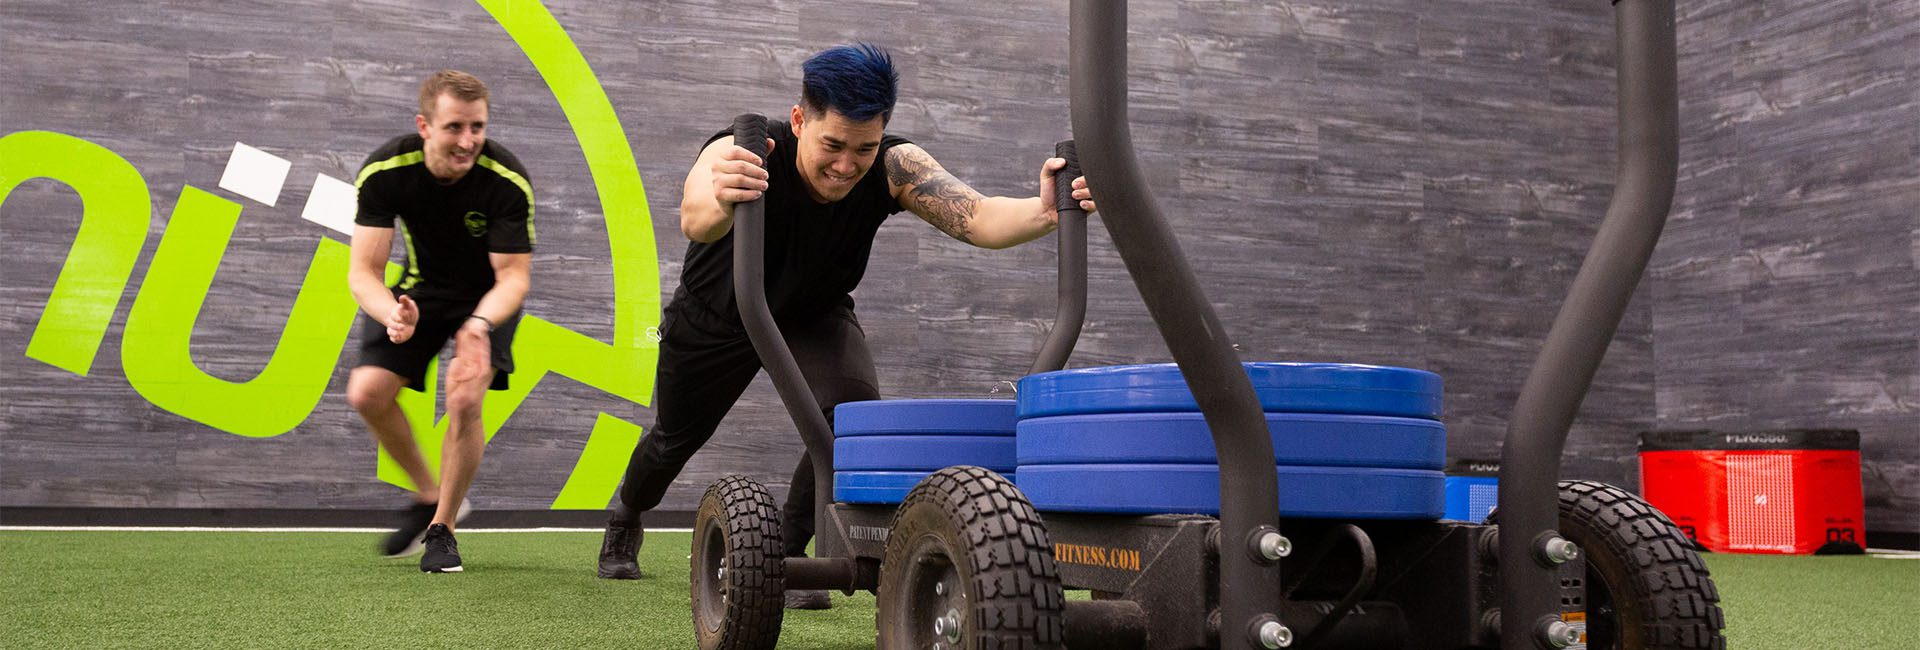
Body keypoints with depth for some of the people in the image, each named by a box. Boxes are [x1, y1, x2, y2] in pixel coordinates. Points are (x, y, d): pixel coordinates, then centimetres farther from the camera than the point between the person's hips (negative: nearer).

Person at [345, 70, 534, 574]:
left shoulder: (508, 181, -29)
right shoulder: (384, 171, -24)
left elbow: (513, 277, -25)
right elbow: (363, 271, -24)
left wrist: (479, 325, -47)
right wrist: (392, 313, -47)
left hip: (488, 297, -3)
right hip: (421, 289, 3)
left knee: (464, 401, -23)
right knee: (367, 393, -11)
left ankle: (442, 528, 0)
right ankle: (428, 493, 15)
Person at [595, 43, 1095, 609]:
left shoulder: (895, 168, -32)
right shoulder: (740, 157, -39)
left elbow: (976, 217, -46)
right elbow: (694, 220, -60)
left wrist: (1043, 212, -68)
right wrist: (719, 203, -85)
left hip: (815, 316, 1)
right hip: (715, 314, -1)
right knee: (676, 436, 19)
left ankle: (784, 551, -3)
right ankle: (626, 521, 55)